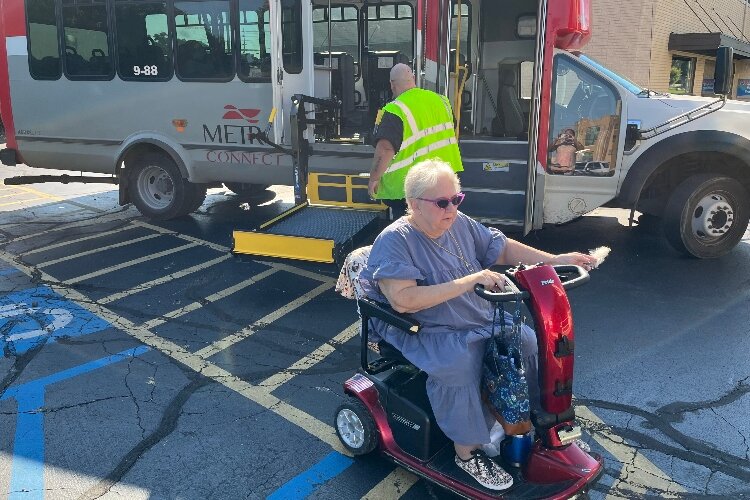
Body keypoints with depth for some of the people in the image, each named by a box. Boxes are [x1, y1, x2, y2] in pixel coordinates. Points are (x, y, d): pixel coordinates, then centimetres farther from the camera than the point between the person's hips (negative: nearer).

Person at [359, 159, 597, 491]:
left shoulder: (460, 225, 4)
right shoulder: (395, 240, -18)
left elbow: (504, 249, 13)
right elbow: (403, 300, -29)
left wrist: (555, 260, 1)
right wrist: (469, 281, -32)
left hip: (482, 321, 7)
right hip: (427, 334, -7)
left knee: (527, 342, -5)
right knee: (459, 364, -32)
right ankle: (467, 452, -13)